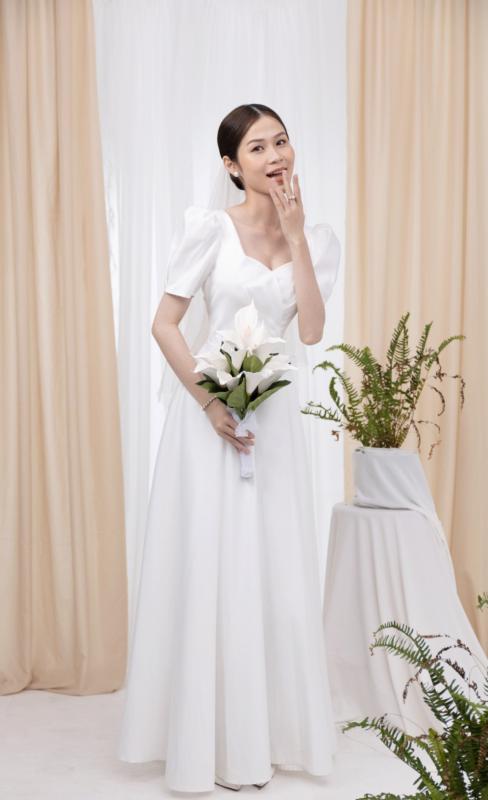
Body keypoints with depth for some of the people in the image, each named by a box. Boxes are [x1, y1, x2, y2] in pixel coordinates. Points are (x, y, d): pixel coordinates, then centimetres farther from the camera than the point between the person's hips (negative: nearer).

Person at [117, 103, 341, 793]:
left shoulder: (318, 237, 6)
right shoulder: (211, 227, -5)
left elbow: (312, 334, -6)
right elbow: (164, 323, -7)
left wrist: (296, 236, -8)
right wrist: (211, 402, -15)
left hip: (275, 413, 4)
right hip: (209, 407, -4)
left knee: (274, 570, 7)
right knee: (208, 566, 1)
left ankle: (265, 732, 25)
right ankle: (207, 738, 17)